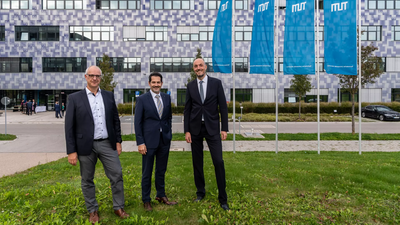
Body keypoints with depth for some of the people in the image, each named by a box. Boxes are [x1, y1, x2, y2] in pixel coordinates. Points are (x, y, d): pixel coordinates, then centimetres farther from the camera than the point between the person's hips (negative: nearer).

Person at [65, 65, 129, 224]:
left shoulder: (109, 96, 6)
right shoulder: (75, 98, -3)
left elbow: (115, 120, 10)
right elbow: (69, 126, -4)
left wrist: (118, 141, 7)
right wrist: (71, 151, -7)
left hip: (107, 144, 2)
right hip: (86, 145, -2)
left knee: (117, 175, 4)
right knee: (87, 180, 11)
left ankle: (118, 208, 21)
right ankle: (93, 210, 30)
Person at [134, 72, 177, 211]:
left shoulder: (167, 98, 6)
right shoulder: (142, 99, -6)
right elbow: (137, 122, -7)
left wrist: (169, 134, 8)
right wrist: (140, 142, -11)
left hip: (164, 140, 4)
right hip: (149, 140, -4)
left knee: (161, 170, 16)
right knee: (147, 172, 8)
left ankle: (161, 195, 33)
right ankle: (146, 200, 24)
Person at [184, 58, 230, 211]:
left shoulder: (216, 83, 1)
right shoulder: (190, 86, 6)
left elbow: (223, 107, 0)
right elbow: (187, 109, 5)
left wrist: (224, 128, -5)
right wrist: (186, 131, -1)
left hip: (212, 127, -2)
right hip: (195, 128, 2)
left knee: (218, 162, -5)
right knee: (197, 162, 10)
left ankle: (223, 198, 9)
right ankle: (200, 192, 28)